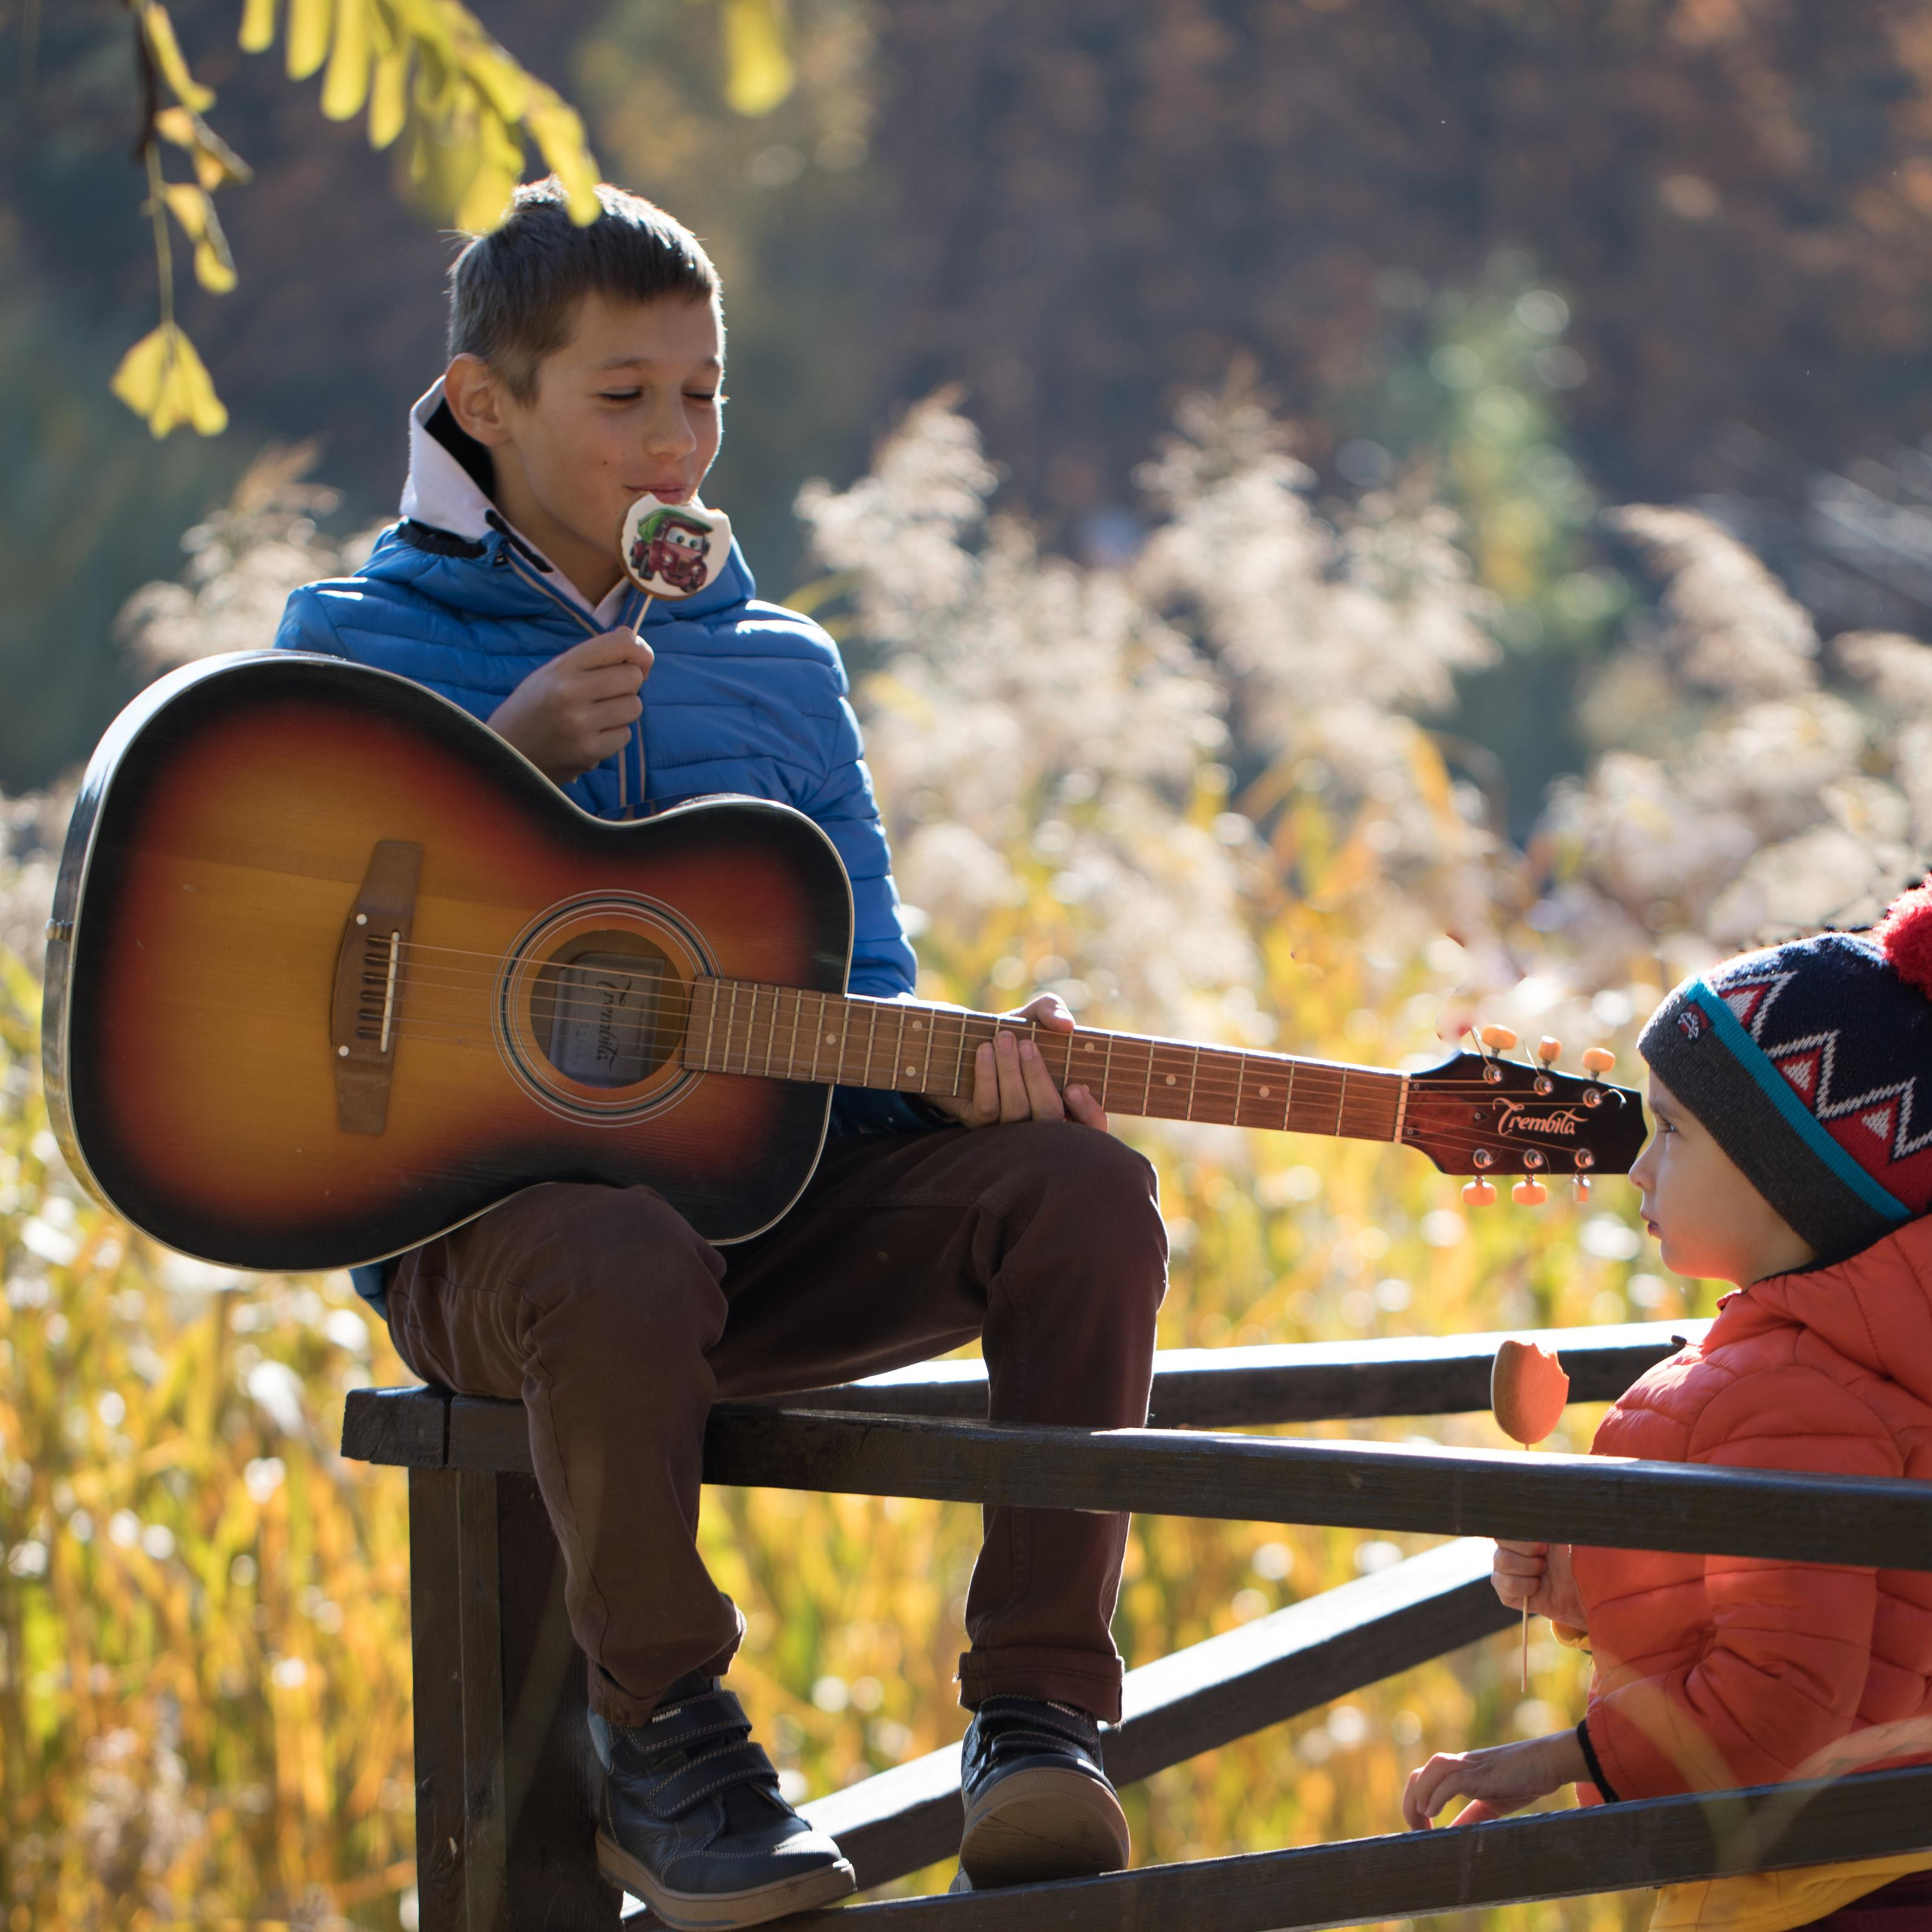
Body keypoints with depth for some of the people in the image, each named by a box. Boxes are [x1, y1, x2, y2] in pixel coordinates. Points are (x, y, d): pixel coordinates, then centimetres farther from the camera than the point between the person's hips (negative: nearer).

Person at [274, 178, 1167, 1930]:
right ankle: (662, 1740, -18)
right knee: (621, 1266, -40)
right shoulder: (358, 644, 7)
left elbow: (864, 1002, 15)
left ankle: (1037, 1719, -22)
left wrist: (955, 1065, -10)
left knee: (1081, 1186, -22)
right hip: (478, 1220, -4)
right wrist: (511, 761, -10)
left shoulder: (780, 670, 16)